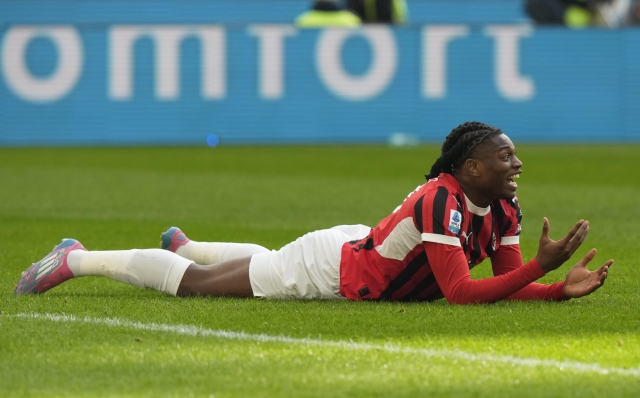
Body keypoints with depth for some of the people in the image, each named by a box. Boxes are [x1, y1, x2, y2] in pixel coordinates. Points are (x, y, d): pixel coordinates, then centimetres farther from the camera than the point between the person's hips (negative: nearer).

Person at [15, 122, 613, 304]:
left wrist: (561, 288, -25)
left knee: (266, 262, 37)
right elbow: (460, 293, -40)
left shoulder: (502, 209, -10)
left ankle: (184, 244, 64)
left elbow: (506, 283, -7)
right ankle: (76, 260, 21)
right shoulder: (442, 202, -35)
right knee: (190, 283, 6)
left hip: (361, 250, 8)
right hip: (329, 268, -8)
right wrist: (539, 267, -42)